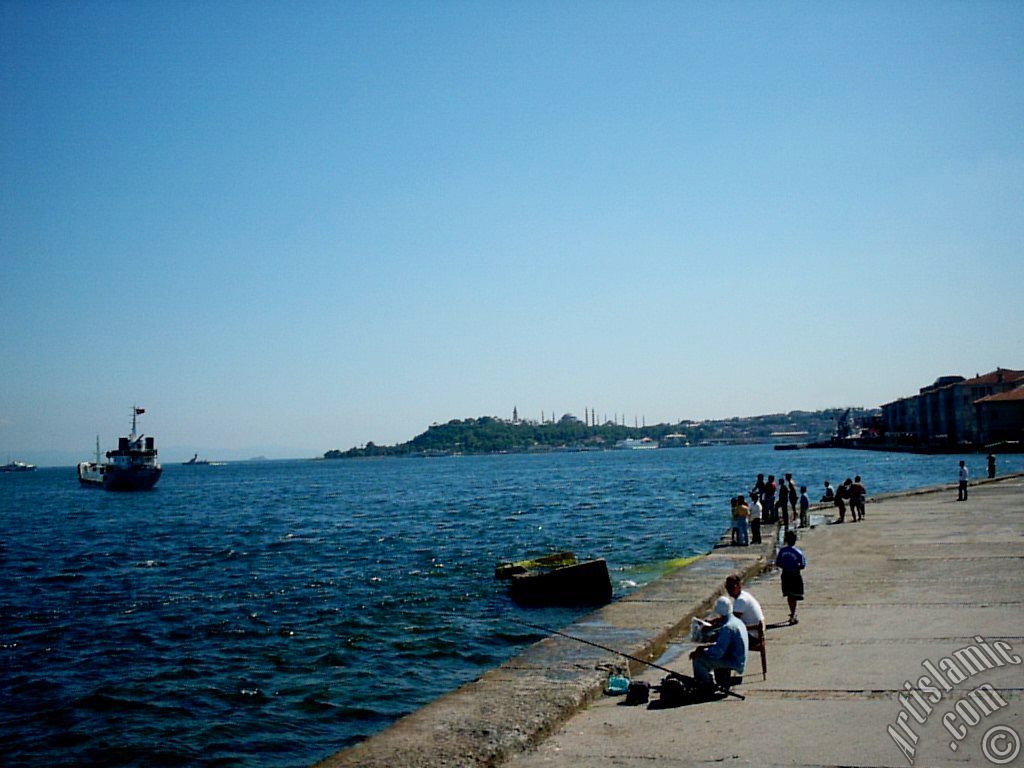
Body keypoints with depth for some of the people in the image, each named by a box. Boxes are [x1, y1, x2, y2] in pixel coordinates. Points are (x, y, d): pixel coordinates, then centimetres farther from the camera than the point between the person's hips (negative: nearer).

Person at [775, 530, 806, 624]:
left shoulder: (782, 551, -4)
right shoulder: (798, 552, -14)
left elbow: (777, 564, -1)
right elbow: (803, 566, -13)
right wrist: (796, 567, 4)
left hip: (785, 575, 4)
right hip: (795, 575, -4)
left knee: (789, 595, 19)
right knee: (794, 597, 3)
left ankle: (793, 614, 34)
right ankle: (792, 617, -1)